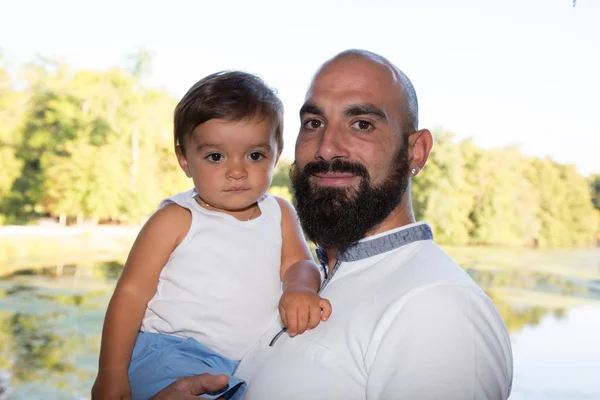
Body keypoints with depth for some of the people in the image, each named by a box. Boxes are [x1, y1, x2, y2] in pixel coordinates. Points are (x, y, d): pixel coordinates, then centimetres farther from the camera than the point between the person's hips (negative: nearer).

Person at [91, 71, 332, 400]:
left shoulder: (280, 214, 9)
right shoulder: (175, 220, -6)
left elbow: (298, 263, 0)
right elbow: (132, 292, -5)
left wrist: (300, 289, -25)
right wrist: (111, 373, -9)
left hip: (252, 366, 6)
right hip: (170, 356, -5)